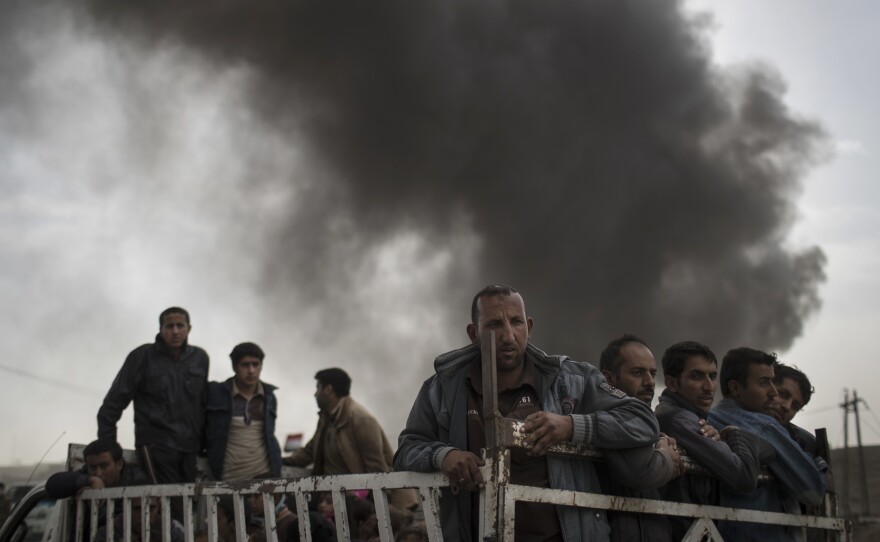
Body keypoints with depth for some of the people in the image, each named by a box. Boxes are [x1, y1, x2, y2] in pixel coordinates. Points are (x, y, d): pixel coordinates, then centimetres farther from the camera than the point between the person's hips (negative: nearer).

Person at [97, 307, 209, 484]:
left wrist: (205, 444, 15)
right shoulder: (142, 357, 0)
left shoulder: (200, 358, 11)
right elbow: (113, 402, 2)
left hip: (190, 449, 4)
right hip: (154, 446, -4)